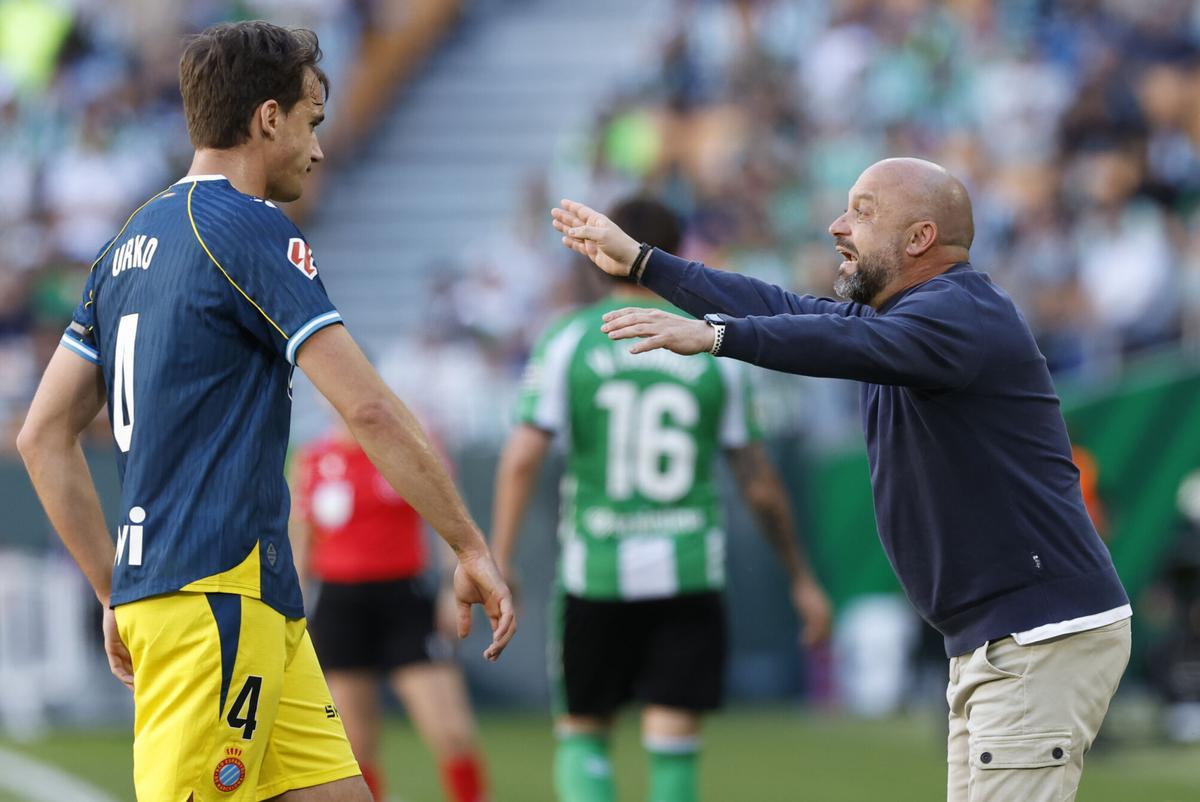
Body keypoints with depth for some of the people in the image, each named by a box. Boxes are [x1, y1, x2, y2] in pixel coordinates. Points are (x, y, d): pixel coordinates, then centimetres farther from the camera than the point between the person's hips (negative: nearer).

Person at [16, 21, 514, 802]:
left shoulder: (131, 243, 16)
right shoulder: (251, 231, -9)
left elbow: (44, 435, 17)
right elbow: (369, 408, -15)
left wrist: (117, 594, 20)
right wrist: (472, 548, -9)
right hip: (217, 592, -9)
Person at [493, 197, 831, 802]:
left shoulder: (568, 340, 0)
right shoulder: (714, 349, 5)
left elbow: (523, 456, -9)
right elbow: (756, 479, 7)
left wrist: (499, 560, -7)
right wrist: (801, 578, 16)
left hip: (594, 572, -1)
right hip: (690, 573, 1)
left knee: (582, 734, 14)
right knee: (673, 748, 3)